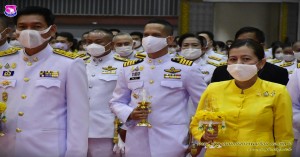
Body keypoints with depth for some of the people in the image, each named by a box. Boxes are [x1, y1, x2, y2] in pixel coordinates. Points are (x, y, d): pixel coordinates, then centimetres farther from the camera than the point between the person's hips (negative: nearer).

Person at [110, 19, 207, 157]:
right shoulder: (129, 69, 9)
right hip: (136, 145, 3)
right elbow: (116, 102, 14)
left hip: (172, 145, -3)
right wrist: (129, 114, -6)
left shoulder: (186, 69, 0)